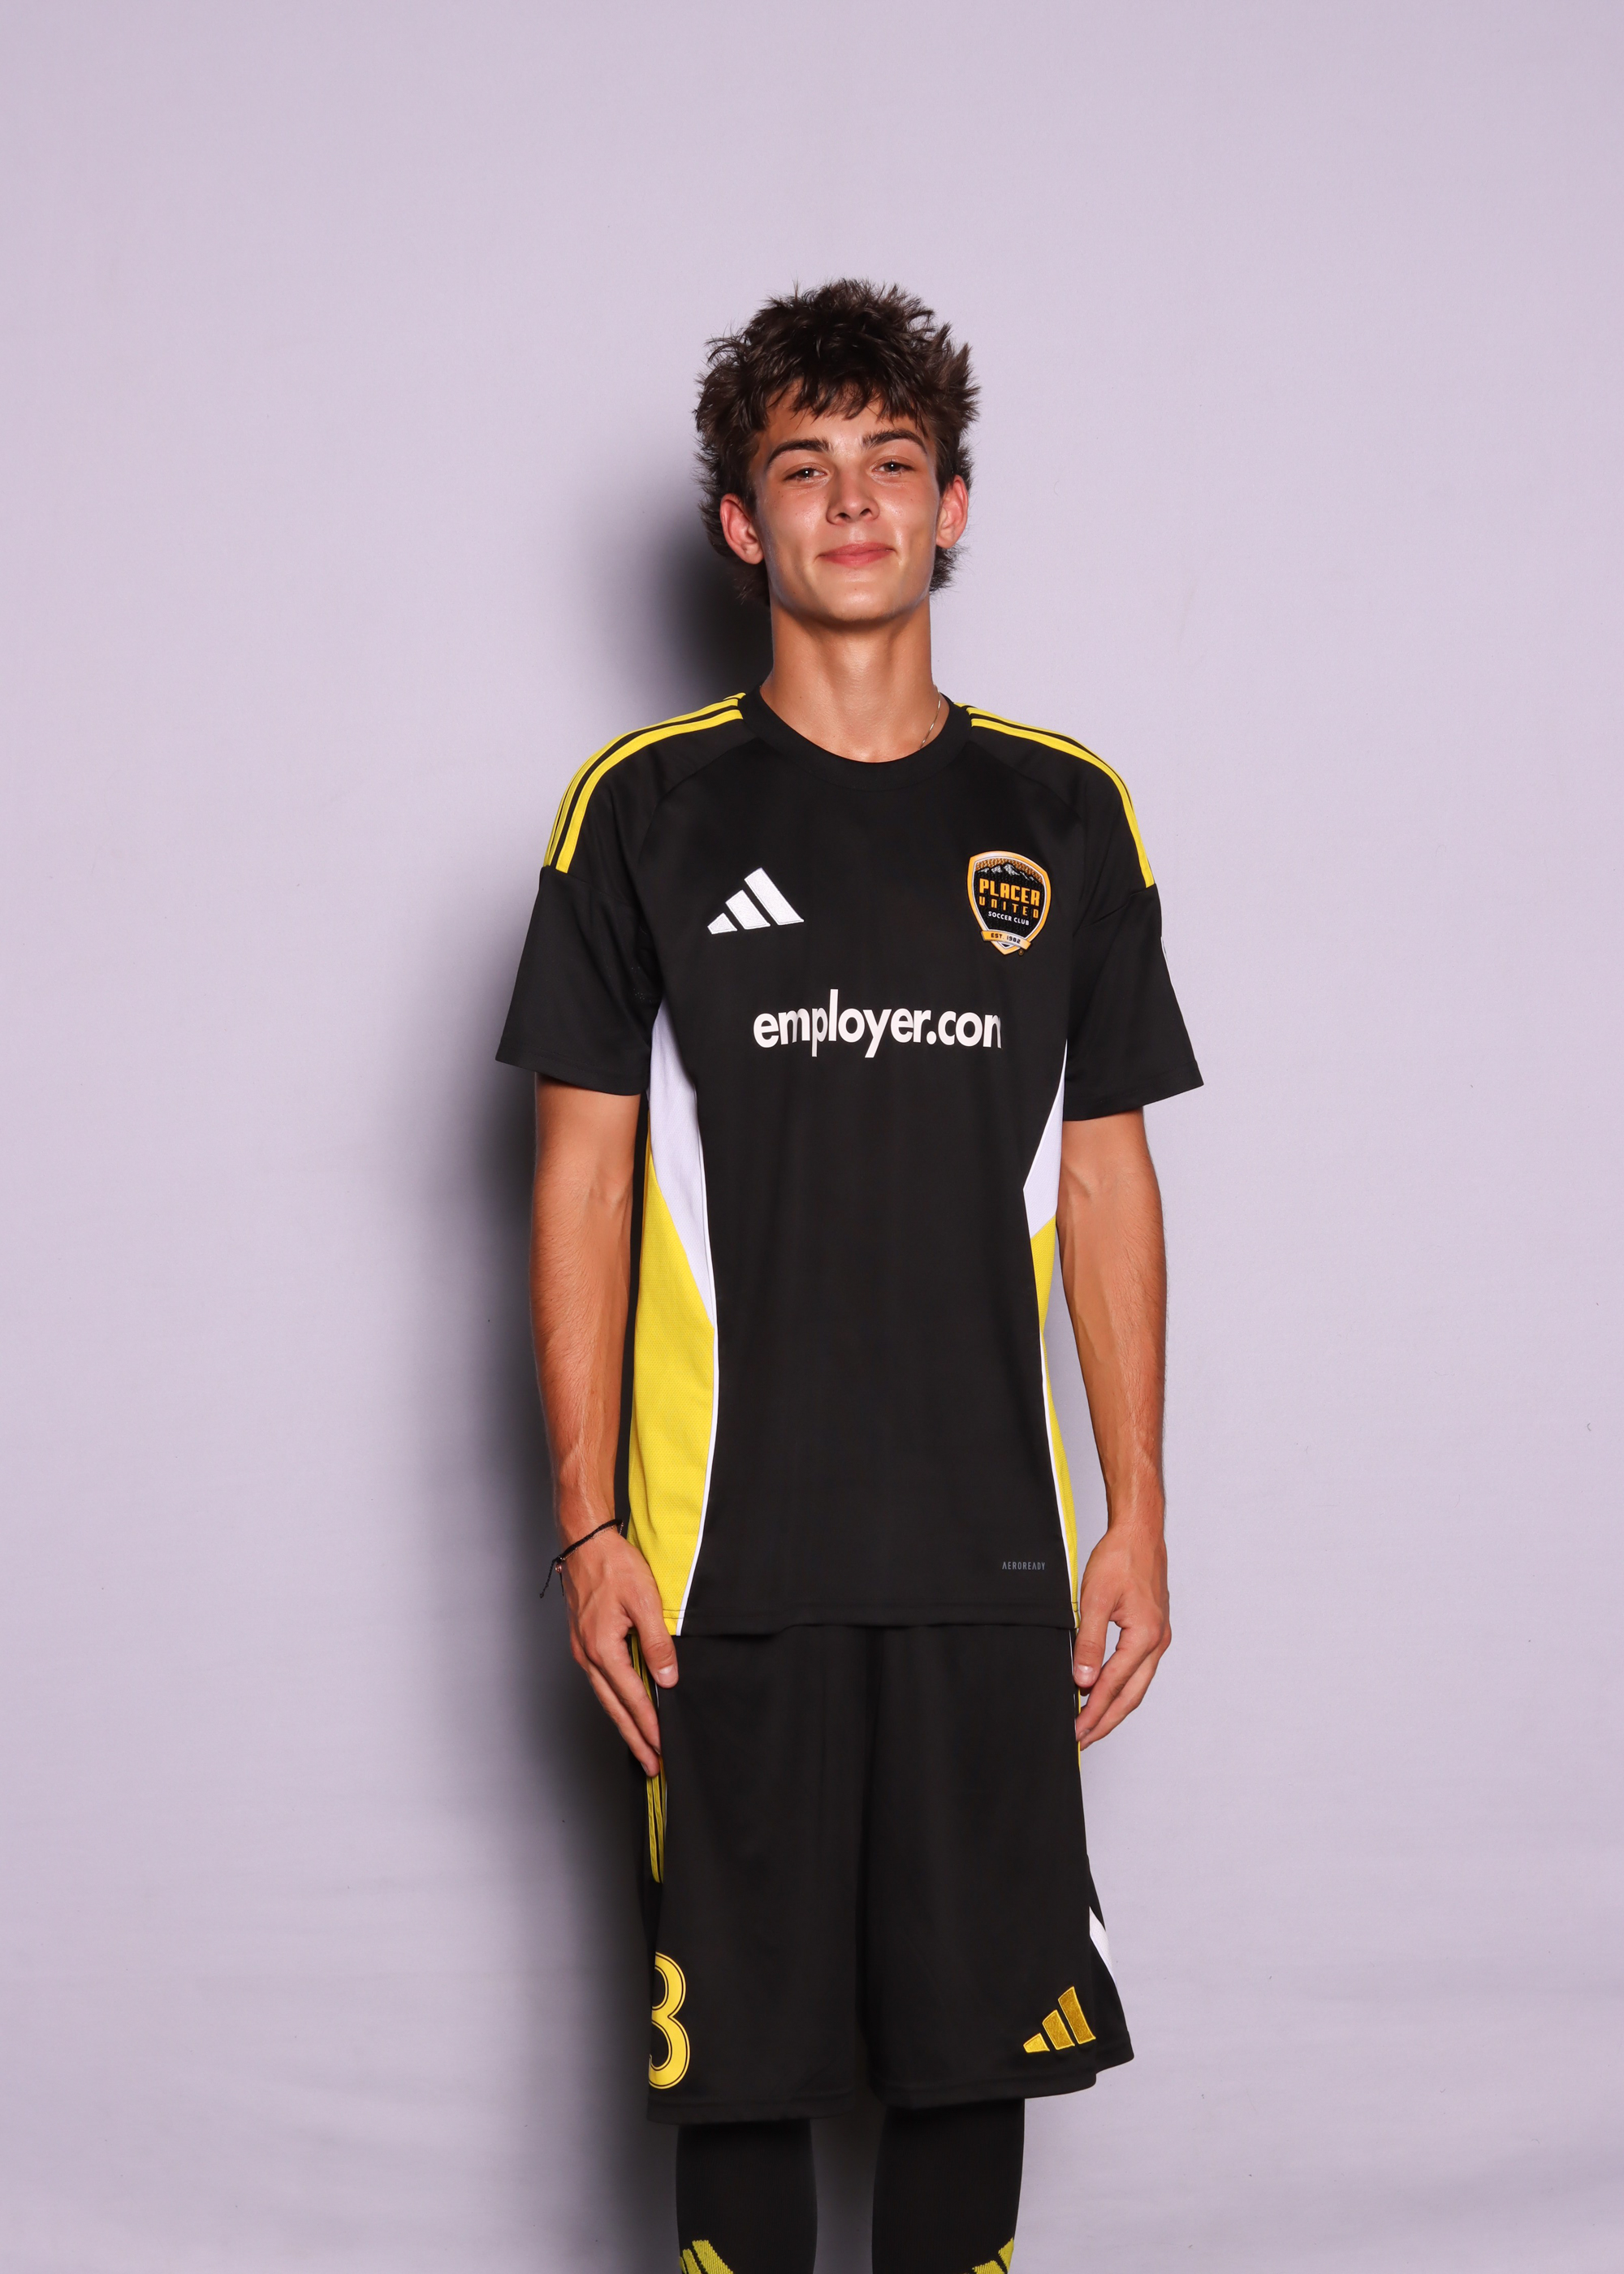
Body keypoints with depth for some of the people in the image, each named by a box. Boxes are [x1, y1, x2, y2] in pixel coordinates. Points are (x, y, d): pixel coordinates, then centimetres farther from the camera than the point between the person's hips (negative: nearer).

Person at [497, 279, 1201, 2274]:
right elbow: (582, 1177, 1)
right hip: (730, 1545, -1)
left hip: (991, 1547, 2)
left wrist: (1138, 1515, 5)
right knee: (738, 2030, 4)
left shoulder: (1062, 816, 8)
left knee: (979, 2025, 6)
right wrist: (590, 1525, -4)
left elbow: (1104, 1177, 10)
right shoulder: (649, 808, 1)